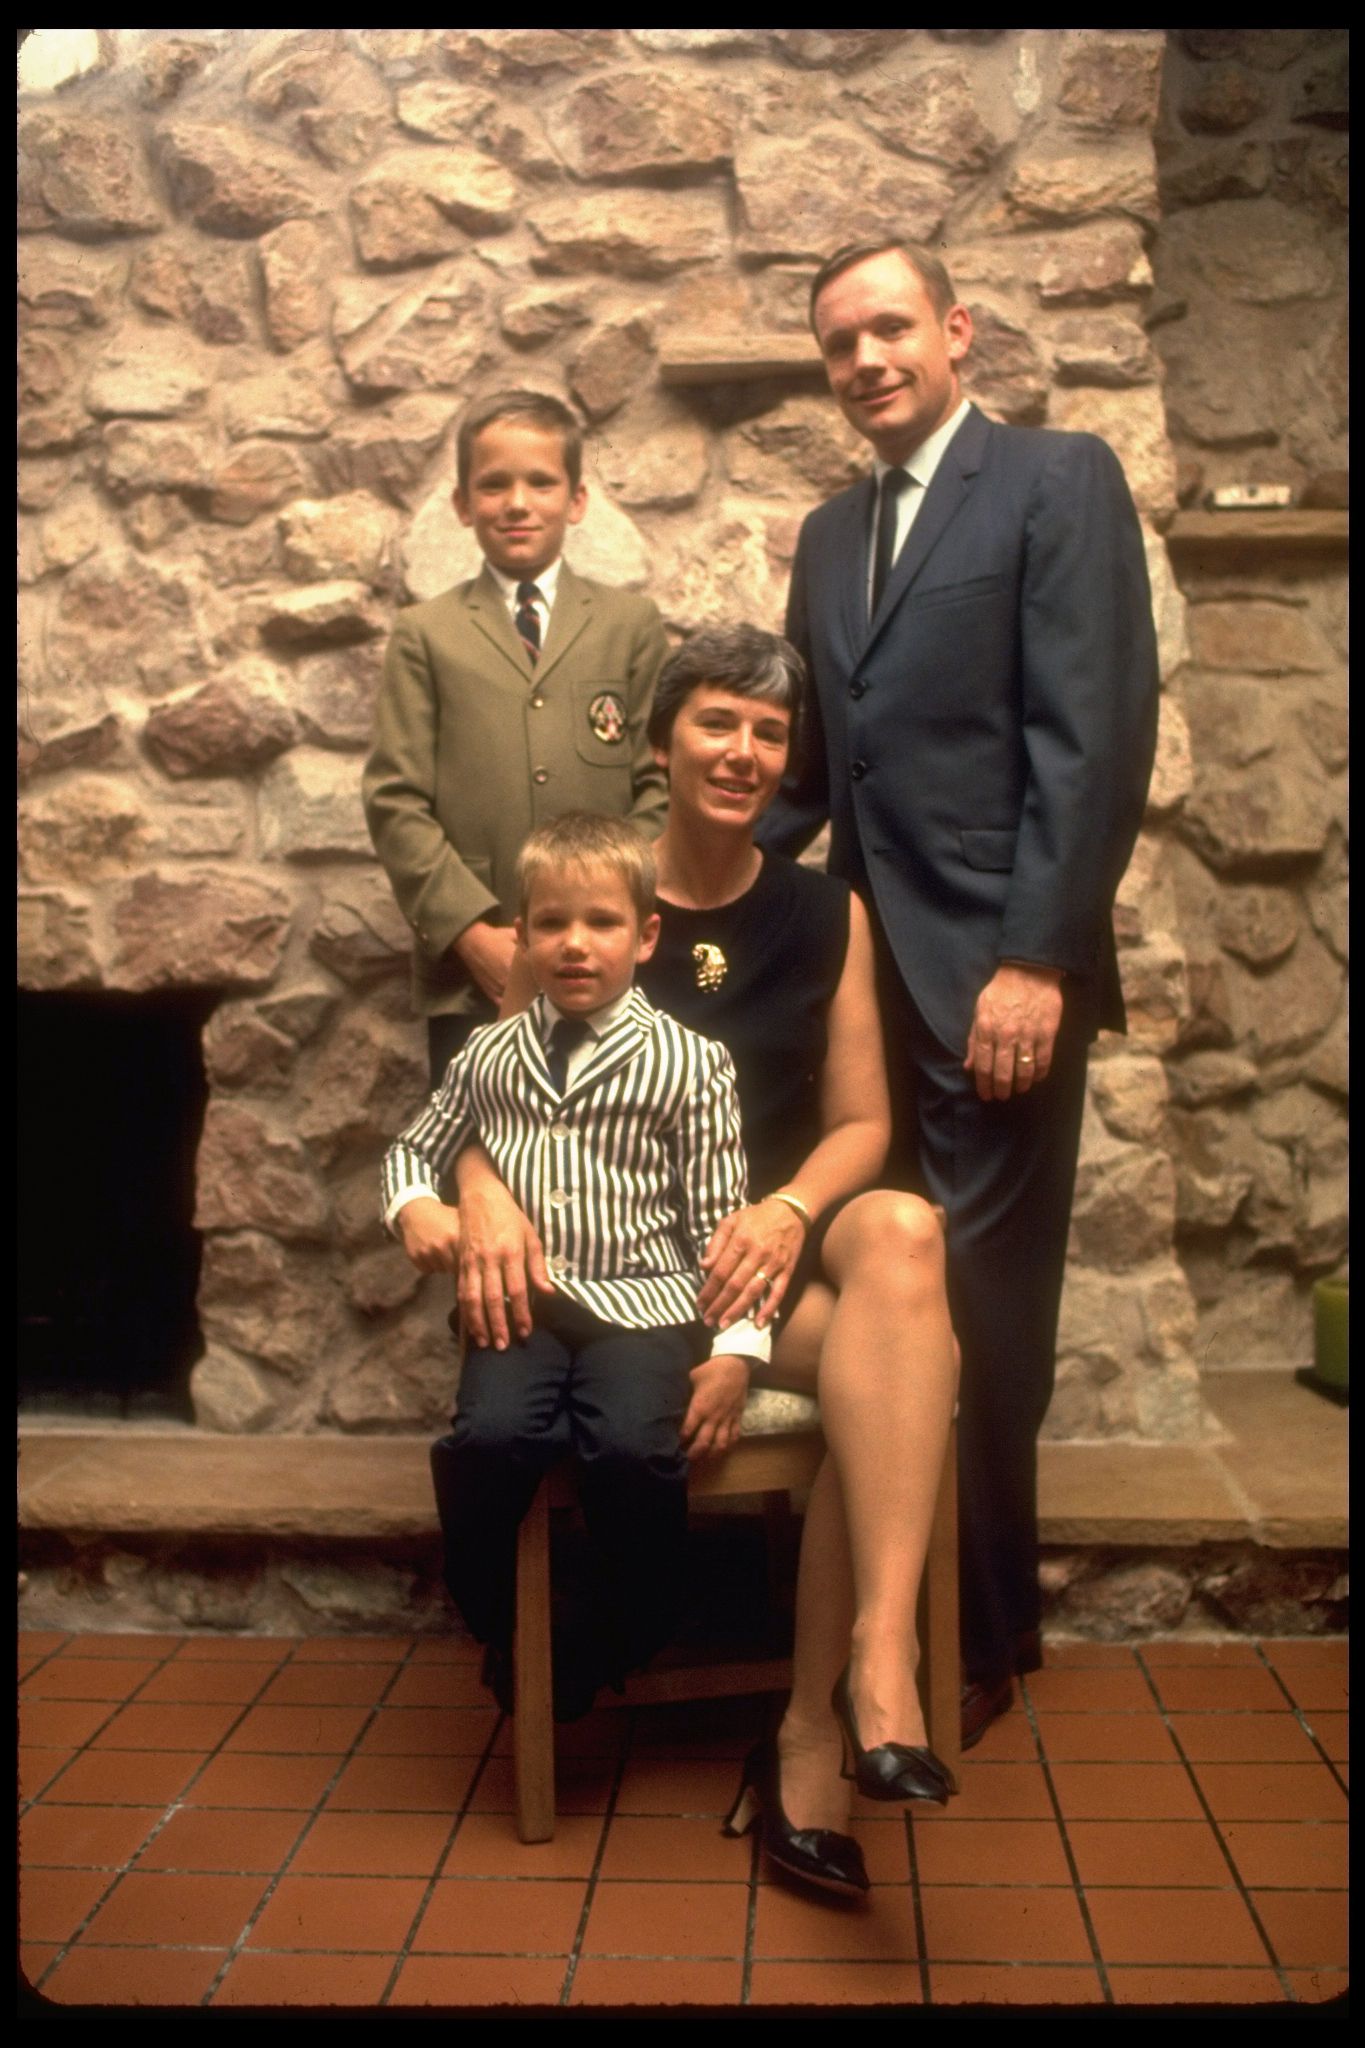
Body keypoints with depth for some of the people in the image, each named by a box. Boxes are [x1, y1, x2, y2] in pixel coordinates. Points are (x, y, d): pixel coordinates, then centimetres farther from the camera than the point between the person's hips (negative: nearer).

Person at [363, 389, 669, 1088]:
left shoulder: (632, 624, 11)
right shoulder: (426, 634, 8)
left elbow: (657, 786, 6)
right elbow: (395, 803, 1)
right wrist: (473, 932, -10)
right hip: (469, 977, 0)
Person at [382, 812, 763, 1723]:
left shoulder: (689, 1062, 2)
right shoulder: (490, 1056, 13)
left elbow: (718, 1216, 1)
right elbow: (415, 1146, 28)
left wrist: (736, 1345, -8)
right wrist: (415, 1205, 5)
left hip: (639, 1299, -2)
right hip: (520, 1300, 3)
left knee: (635, 1447, -31)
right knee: (490, 1436, -28)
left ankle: (617, 1649, -1)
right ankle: (503, 1633, 2)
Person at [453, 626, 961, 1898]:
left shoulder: (829, 914, 10)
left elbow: (860, 1124, 6)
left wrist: (786, 1212, -16)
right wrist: (483, 1190, -22)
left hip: (779, 1245, 3)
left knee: (903, 1231, -35)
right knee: (906, 1349, -31)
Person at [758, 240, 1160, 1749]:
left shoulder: (1060, 482, -1)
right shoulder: (829, 535, 19)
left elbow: (1097, 735, -11)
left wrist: (1036, 959, -17)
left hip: (995, 974, -6)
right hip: (871, 975, 6)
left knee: (978, 1313, 0)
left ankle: (980, 1638, 17)